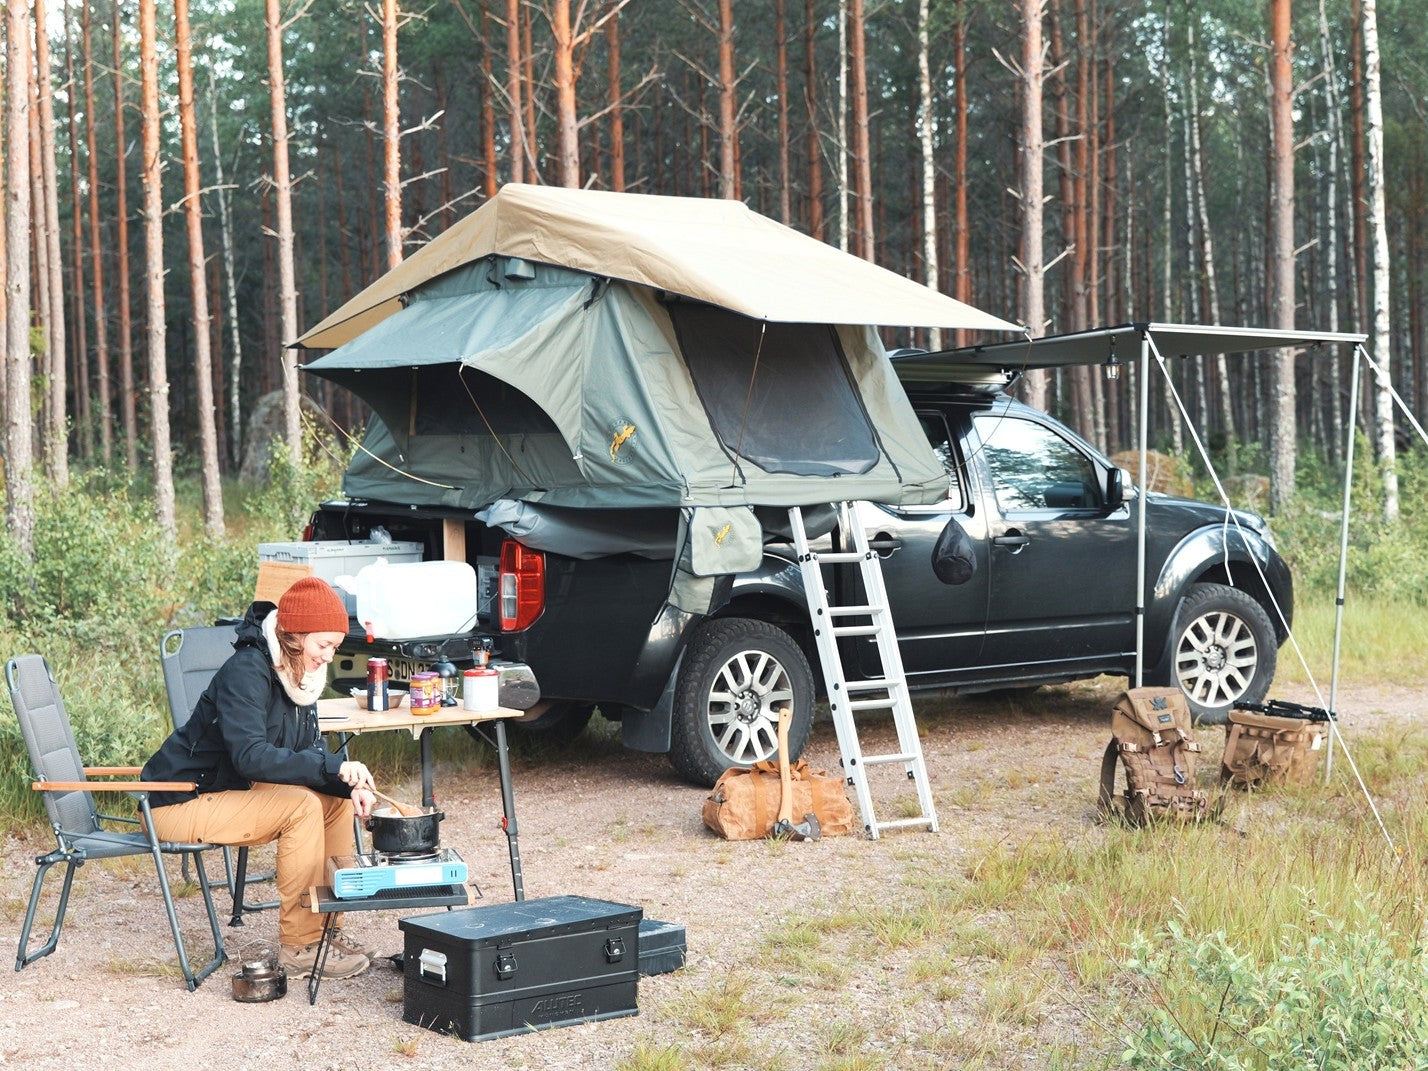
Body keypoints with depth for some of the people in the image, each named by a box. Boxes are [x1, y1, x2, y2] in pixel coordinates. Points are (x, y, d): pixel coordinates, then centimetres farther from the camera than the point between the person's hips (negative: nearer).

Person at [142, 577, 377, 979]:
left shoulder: (299, 672, 3)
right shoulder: (246, 671, -24)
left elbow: (310, 751, 5)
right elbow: (251, 756, -36)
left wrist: (348, 784, -15)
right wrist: (332, 766, -39)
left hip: (232, 793, 9)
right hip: (181, 803, -9)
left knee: (337, 800, 2)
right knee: (302, 806, -25)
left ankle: (328, 927, 6)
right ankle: (300, 947, -19)